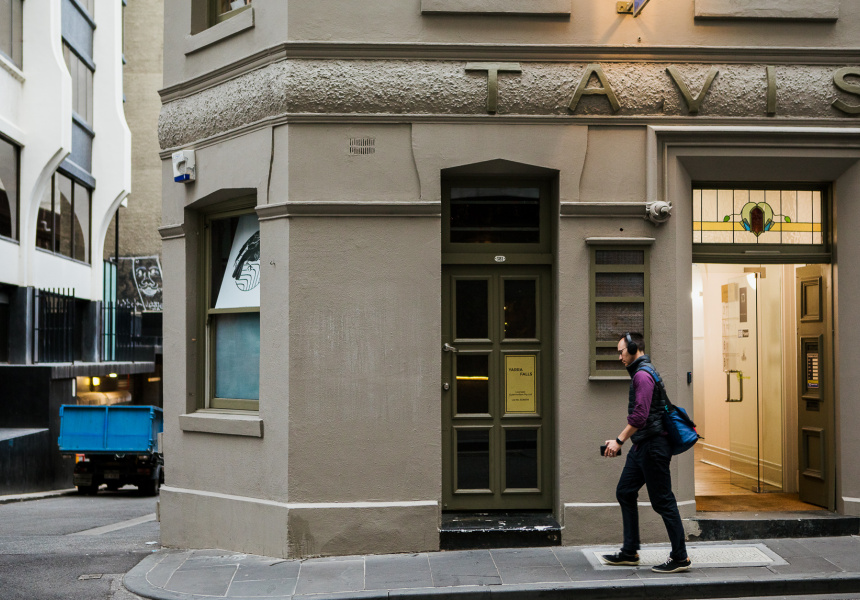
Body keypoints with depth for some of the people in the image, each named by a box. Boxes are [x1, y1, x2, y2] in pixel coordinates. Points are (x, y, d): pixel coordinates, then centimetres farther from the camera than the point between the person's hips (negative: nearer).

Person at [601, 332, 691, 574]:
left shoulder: (643, 375, -16)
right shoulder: (642, 372, 17)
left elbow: (640, 416, -25)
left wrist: (619, 441, -21)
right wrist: (622, 440, 21)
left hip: (652, 445, -11)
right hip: (642, 446, 11)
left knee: (663, 501, -5)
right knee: (625, 492, 13)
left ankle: (680, 557, 2)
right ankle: (630, 551, 20)